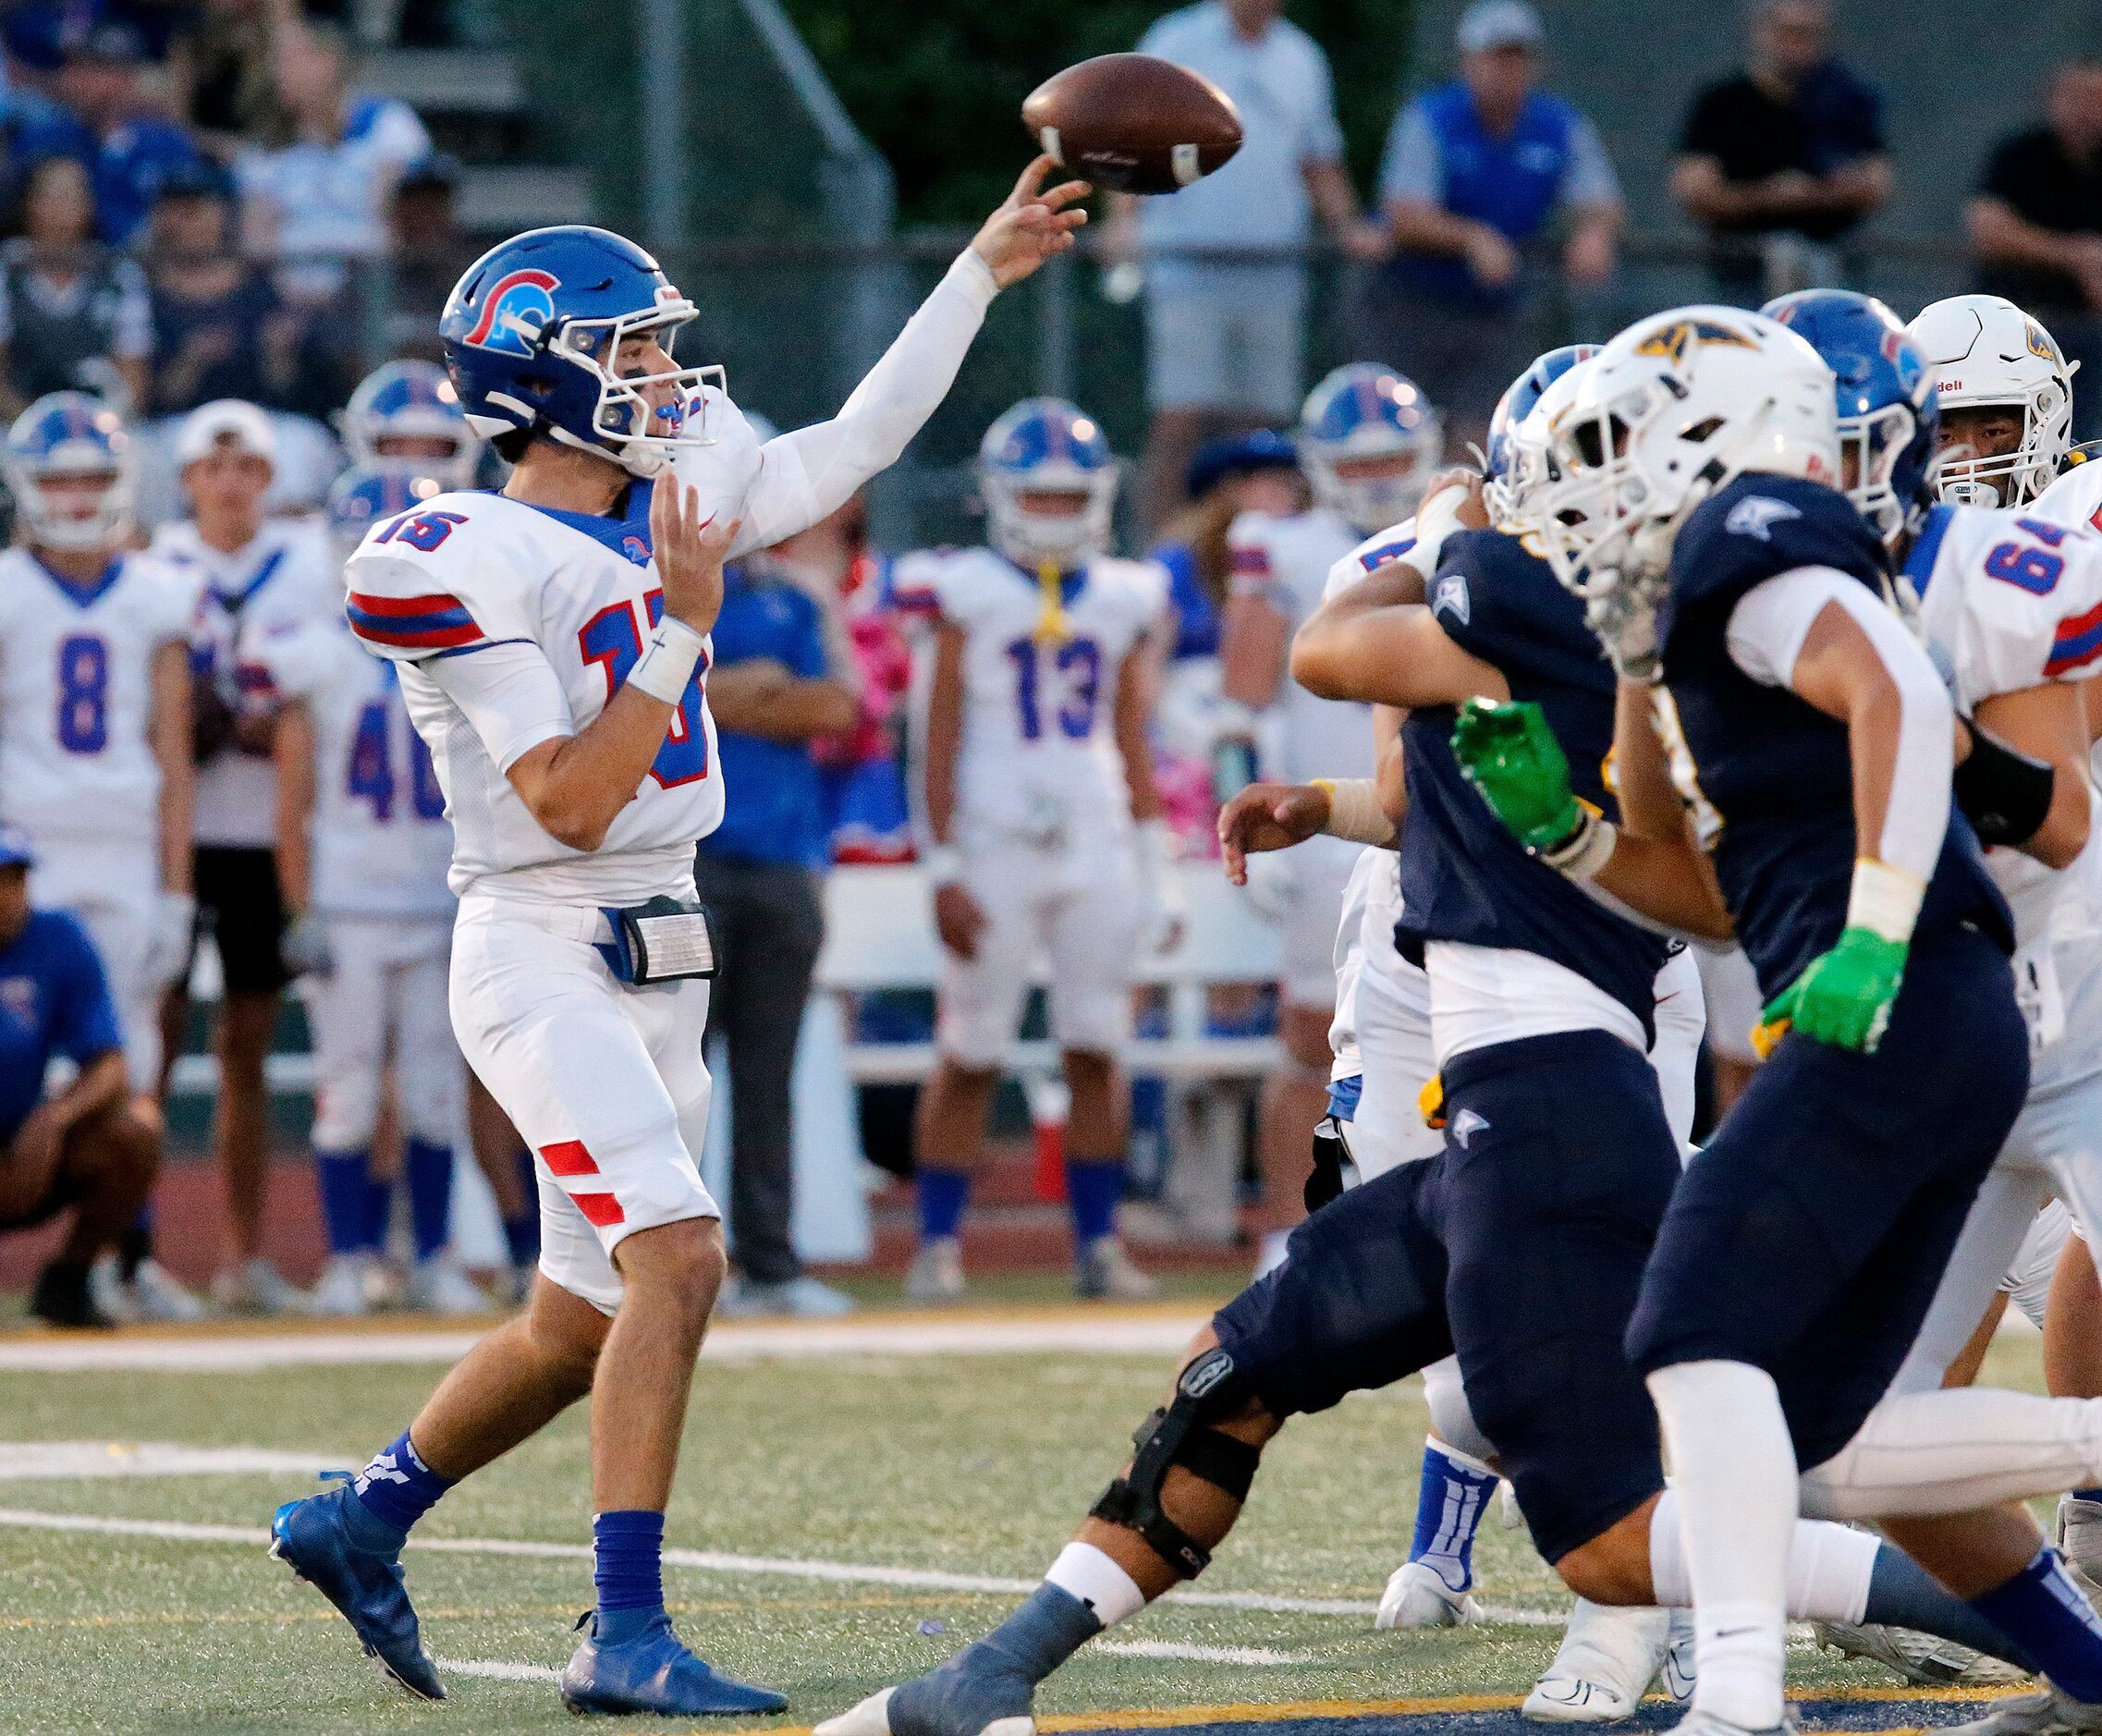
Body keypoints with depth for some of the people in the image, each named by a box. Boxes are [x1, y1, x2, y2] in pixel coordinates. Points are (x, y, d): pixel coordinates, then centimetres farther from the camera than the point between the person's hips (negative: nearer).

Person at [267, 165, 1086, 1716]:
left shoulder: (679, 494, 8)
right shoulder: (474, 567, -15)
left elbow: (860, 440, 19)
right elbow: (575, 803, -19)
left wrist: (981, 270, 18)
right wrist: (683, 628, -18)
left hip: (658, 962, 9)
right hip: (543, 953, -9)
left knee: (584, 1321, 13)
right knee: (678, 1259, -21)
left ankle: (361, 1524, 31)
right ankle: (628, 1640, -20)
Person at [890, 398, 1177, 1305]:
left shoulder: (1121, 600, 10)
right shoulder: (966, 594, -2)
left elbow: (1133, 745, 14)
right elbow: (939, 743, -3)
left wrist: (1157, 866, 11)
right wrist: (944, 871, -8)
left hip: (1097, 849, 3)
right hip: (993, 845, -3)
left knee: (1097, 1052, 2)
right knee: (969, 1058, -1)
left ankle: (1098, 1243, 7)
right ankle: (937, 1244, 6)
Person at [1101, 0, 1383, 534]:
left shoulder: (1301, 58, 13)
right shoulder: (1176, 45, 0)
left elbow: (1318, 163, 21)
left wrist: (1349, 225, 5)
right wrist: (1122, 219, -20)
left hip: (1274, 268, 4)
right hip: (1189, 264, -4)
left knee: (1259, 425, 3)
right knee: (1181, 421, -11)